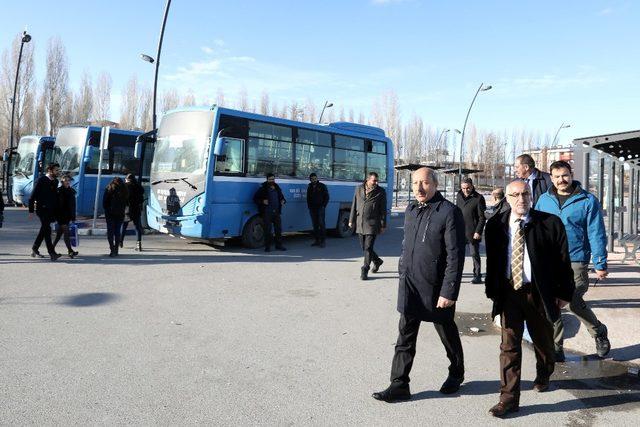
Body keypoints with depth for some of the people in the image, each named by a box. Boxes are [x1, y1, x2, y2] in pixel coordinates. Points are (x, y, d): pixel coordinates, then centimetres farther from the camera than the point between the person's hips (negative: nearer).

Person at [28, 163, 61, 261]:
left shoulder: (55, 181, 12)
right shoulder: (41, 180, -9)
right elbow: (33, 196, -9)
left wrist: (56, 210, 14)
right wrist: (31, 210, -12)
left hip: (50, 210, 7)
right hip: (42, 209, -7)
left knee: (44, 230, 14)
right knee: (47, 230, -12)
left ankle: (34, 250, 27)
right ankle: (52, 253, -15)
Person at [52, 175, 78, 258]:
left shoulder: (72, 191, 11)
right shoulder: (59, 191, -5)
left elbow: (73, 206, 13)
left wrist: (73, 218, 10)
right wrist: (55, 216, -11)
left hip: (68, 216, 6)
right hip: (61, 216, -6)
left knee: (59, 233, 13)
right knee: (66, 232, -11)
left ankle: (52, 248, 25)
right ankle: (70, 251, -14)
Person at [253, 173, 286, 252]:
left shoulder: (277, 188, 14)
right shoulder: (263, 189, -1)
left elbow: (281, 197, 28)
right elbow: (255, 199, -1)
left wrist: (283, 201, 5)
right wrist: (262, 201, -18)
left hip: (277, 212, 5)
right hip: (267, 213, -5)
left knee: (278, 229, 8)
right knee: (267, 230, -3)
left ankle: (279, 245, 18)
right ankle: (267, 246, 5)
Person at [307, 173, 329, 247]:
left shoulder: (322, 186, 1)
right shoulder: (309, 187, 14)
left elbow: (327, 197, 1)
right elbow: (308, 198, 21)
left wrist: (323, 206, -7)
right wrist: (309, 206, 7)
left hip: (320, 208, -5)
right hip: (312, 209, 5)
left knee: (321, 224, -9)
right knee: (315, 225, 6)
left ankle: (322, 241, -8)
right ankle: (317, 240, 12)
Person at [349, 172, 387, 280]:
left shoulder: (380, 192, -1)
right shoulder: (359, 189, 7)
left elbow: (383, 210, 0)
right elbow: (354, 206, 12)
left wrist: (383, 225, -2)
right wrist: (351, 220, 11)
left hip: (372, 224, -4)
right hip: (360, 224, 4)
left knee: (368, 248, -6)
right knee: (363, 247, 12)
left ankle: (365, 270, 4)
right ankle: (377, 261, 35)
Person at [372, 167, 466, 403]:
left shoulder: (449, 212, -14)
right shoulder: (411, 210, 8)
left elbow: (455, 256, -17)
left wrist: (449, 292, -19)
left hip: (436, 288, -5)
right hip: (410, 286, 6)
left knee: (447, 333, 16)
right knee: (405, 336, 7)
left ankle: (456, 373, 39)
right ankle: (399, 385, 16)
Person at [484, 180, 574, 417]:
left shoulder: (550, 224, -8)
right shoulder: (495, 225, -3)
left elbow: (563, 261, -3)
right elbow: (492, 261, 3)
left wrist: (564, 293, -2)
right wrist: (492, 291, 2)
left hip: (540, 292, 0)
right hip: (509, 291, 0)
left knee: (543, 340, 21)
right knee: (509, 345, 0)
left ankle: (543, 375, 51)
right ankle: (509, 398, 8)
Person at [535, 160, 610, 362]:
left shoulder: (588, 200, 0)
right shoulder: (544, 200, 9)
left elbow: (596, 234, -2)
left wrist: (600, 264, -5)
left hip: (575, 261, -3)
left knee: (574, 303, -3)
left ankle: (599, 332, 28)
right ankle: (556, 348, 17)